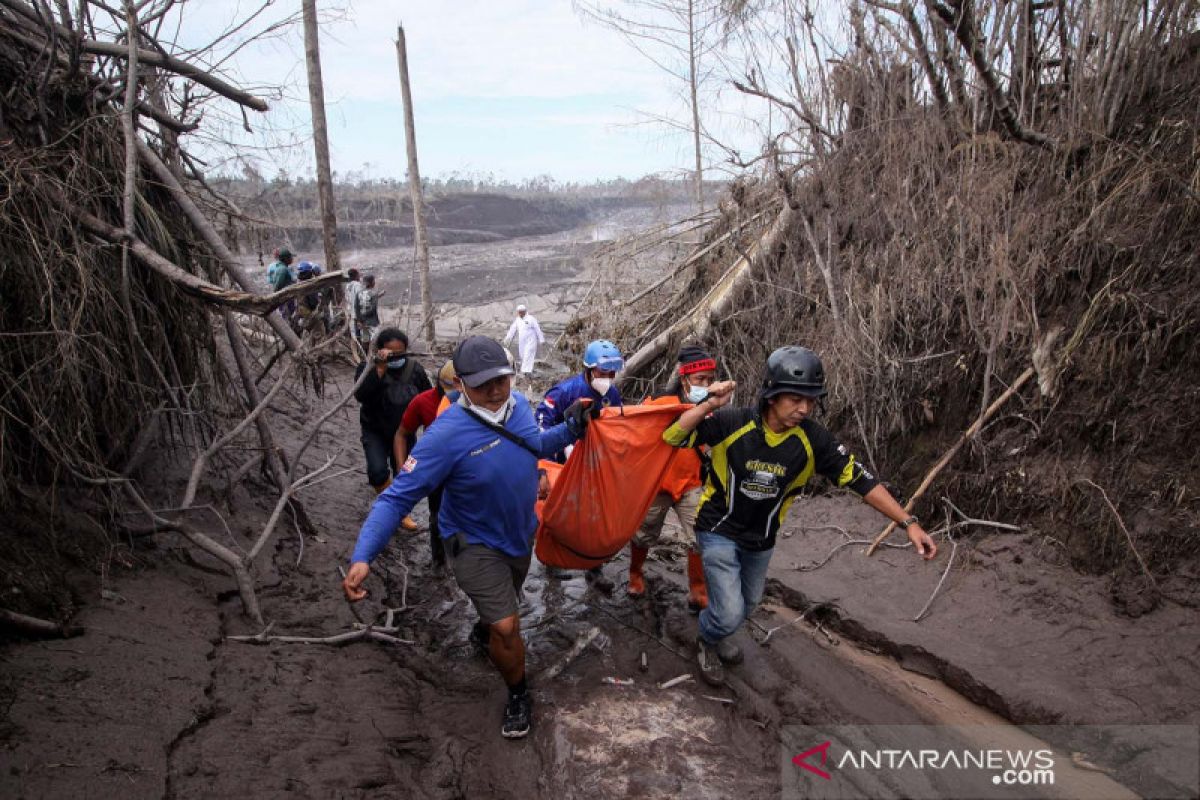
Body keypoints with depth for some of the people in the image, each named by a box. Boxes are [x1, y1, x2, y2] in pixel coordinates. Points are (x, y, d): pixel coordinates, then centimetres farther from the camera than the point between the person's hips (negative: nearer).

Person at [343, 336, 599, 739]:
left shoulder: (518, 404, -15)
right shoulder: (447, 435, -35)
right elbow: (397, 498, -33)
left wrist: (570, 428, -8)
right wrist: (362, 557, -43)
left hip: (521, 533, 6)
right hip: (476, 544, -6)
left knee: (504, 603, 30)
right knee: (507, 627, -10)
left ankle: (484, 629, 66)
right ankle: (518, 694, 21)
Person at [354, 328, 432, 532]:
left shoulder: (415, 368, -8)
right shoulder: (368, 368, -14)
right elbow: (360, 395, -31)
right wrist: (379, 369, -36)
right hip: (375, 432, -2)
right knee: (378, 471, -21)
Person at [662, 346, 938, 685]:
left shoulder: (813, 439, -18)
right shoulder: (732, 423, -26)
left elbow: (859, 479, -12)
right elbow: (672, 437, -26)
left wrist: (908, 522, -14)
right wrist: (708, 405, -40)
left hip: (761, 539, 5)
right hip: (719, 531, -4)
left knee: (748, 603, 25)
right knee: (730, 613, -11)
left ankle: (718, 635, 59)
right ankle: (707, 642, 25)